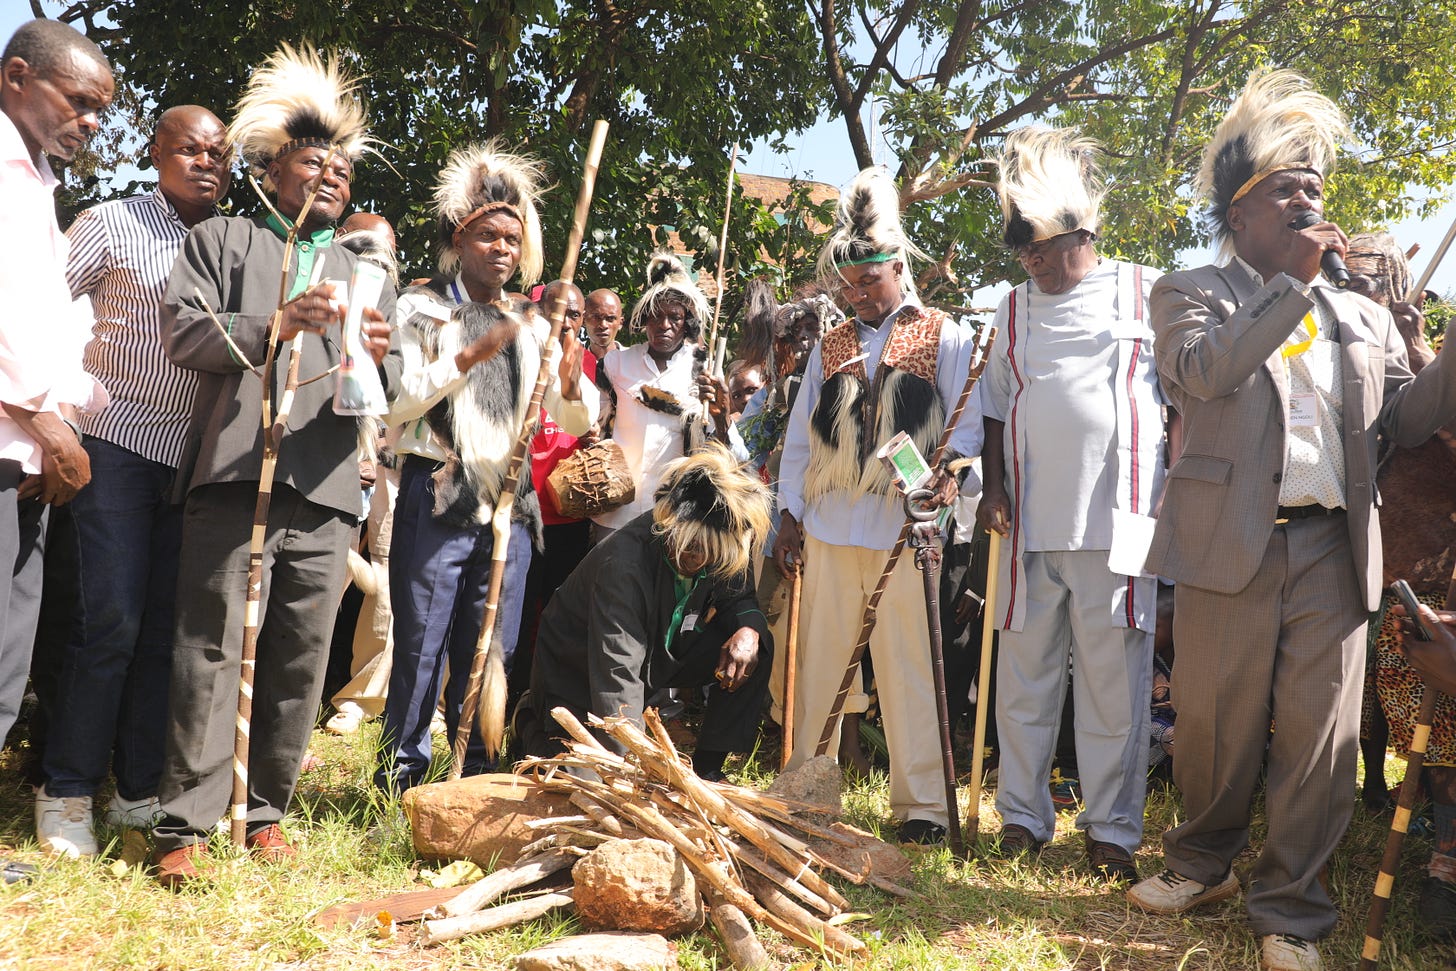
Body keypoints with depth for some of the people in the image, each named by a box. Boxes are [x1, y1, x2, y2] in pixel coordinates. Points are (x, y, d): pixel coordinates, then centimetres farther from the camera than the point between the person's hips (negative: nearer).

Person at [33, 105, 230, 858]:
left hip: (195, 458, 4)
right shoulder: (112, 224, 1)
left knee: (169, 625, 6)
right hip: (119, 445, -4)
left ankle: (140, 789, 17)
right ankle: (67, 792, 9)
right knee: (112, 620, -6)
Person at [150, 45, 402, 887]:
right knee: (213, 650, -4)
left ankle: (267, 810, 15)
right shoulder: (223, 241, 14)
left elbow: (391, 388, 13)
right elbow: (182, 331, -1)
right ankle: (185, 826, 1)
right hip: (235, 478, -3)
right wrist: (275, 326, -16)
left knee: (302, 660, 3)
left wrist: (380, 358, -11)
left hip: (327, 494, 3)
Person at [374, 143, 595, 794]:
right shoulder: (421, 309, 4)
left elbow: (576, 421, 12)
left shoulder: (530, 325, 15)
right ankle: (401, 775, 12)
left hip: (509, 504, 4)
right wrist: (468, 356, -18)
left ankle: (479, 779, 19)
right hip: (438, 500, -4)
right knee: (420, 648, -1)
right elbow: (396, 402, -9)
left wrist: (572, 386, -11)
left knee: (492, 652, 8)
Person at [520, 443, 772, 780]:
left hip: (658, 657, 5)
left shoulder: (722, 550, -19)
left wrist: (749, 629, -25)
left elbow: (739, 596, 1)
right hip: (578, 674, -5)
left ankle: (707, 768, -1)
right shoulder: (622, 564, -38)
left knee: (756, 649, -15)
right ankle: (534, 723, 16)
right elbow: (617, 678, -42)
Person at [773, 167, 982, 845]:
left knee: (907, 666, -1)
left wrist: (949, 470, -20)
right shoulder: (830, 348, 17)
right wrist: (789, 516, 10)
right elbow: (799, 437, 16)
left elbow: (969, 423, 0)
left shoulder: (945, 339, 6)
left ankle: (921, 804, 8)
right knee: (820, 660, 7)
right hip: (829, 528, 4)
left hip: (904, 528, -3)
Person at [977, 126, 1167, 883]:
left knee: (1115, 683, 3)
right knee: (1025, 678, 8)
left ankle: (1111, 829, 16)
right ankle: (1022, 816, 21)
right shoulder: (1015, 309, 14)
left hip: (1118, 521, -3)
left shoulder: (1146, 294, 5)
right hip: (1030, 522, 3)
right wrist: (993, 487, 4)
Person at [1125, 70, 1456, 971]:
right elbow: (1200, 370, -15)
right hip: (1233, 546, -3)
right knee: (1214, 725, 8)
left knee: (1320, 737, 4)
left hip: (1332, 550, 4)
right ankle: (1204, 864, 31)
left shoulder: (1364, 317, 20)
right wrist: (1294, 284, -13)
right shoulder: (1193, 294, 6)